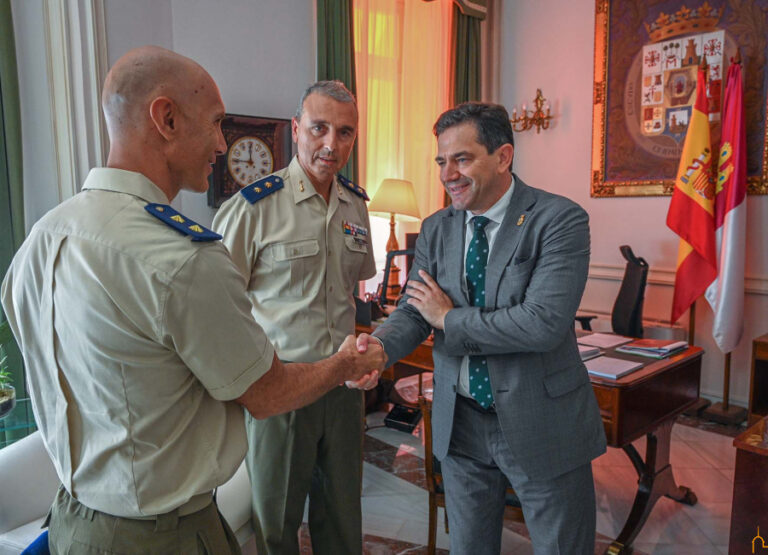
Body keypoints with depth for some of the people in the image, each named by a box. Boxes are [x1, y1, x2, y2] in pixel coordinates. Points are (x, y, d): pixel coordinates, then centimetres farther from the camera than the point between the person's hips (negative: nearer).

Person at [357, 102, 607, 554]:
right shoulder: (436, 229, 3)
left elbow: (544, 323, -26)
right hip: (461, 423, 5)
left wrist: (449, 318, -15)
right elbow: (413, 311, 0)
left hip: (542, 425, -4)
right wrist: (378, 347, -23)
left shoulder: (560, 220, -15)